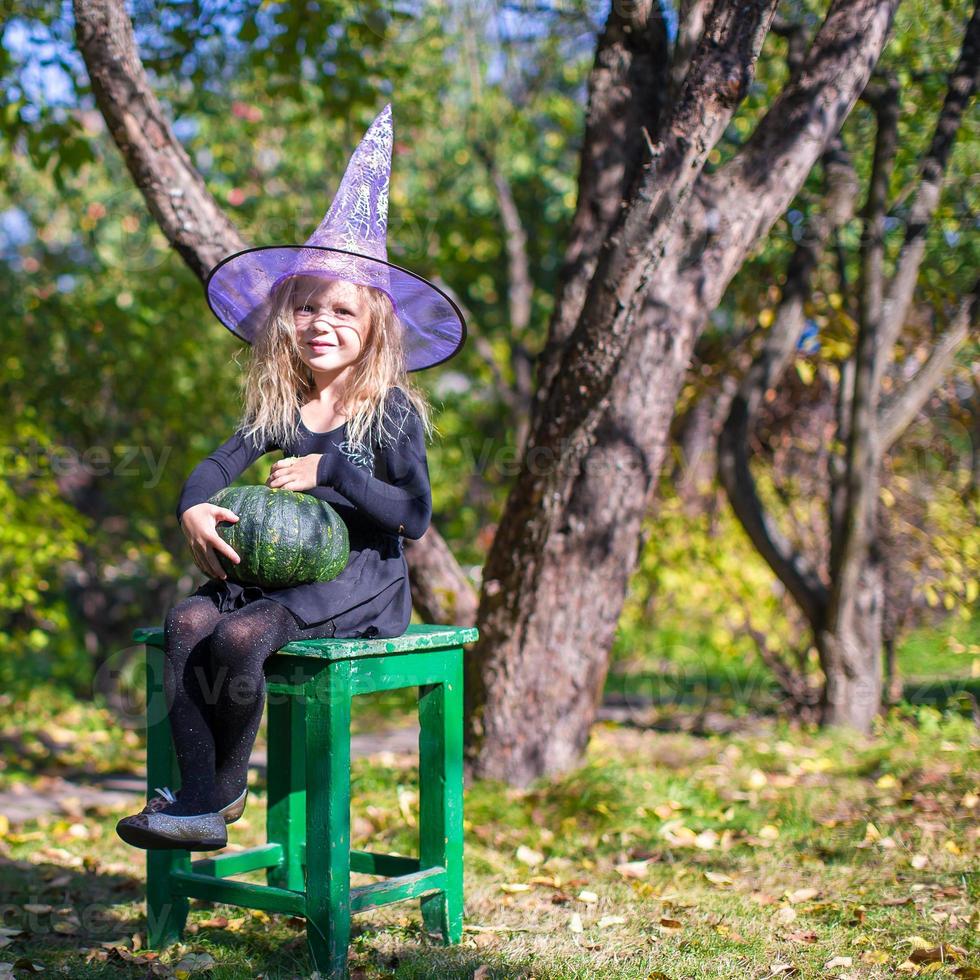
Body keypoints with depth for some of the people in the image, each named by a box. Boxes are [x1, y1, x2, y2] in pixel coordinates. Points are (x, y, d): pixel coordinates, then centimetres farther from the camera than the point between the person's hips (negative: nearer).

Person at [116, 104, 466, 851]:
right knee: (188, 622, -23)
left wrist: (329, 470, -15)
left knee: (241, 637, -30)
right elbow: (222, 462, 6)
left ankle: (226, 787, -8)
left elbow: (415, 517, -11)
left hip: (360, 577, -6)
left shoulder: (392, 411, -4)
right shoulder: (280, 407, 12)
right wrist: (195, 508, -16)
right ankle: (198, 804, -22)